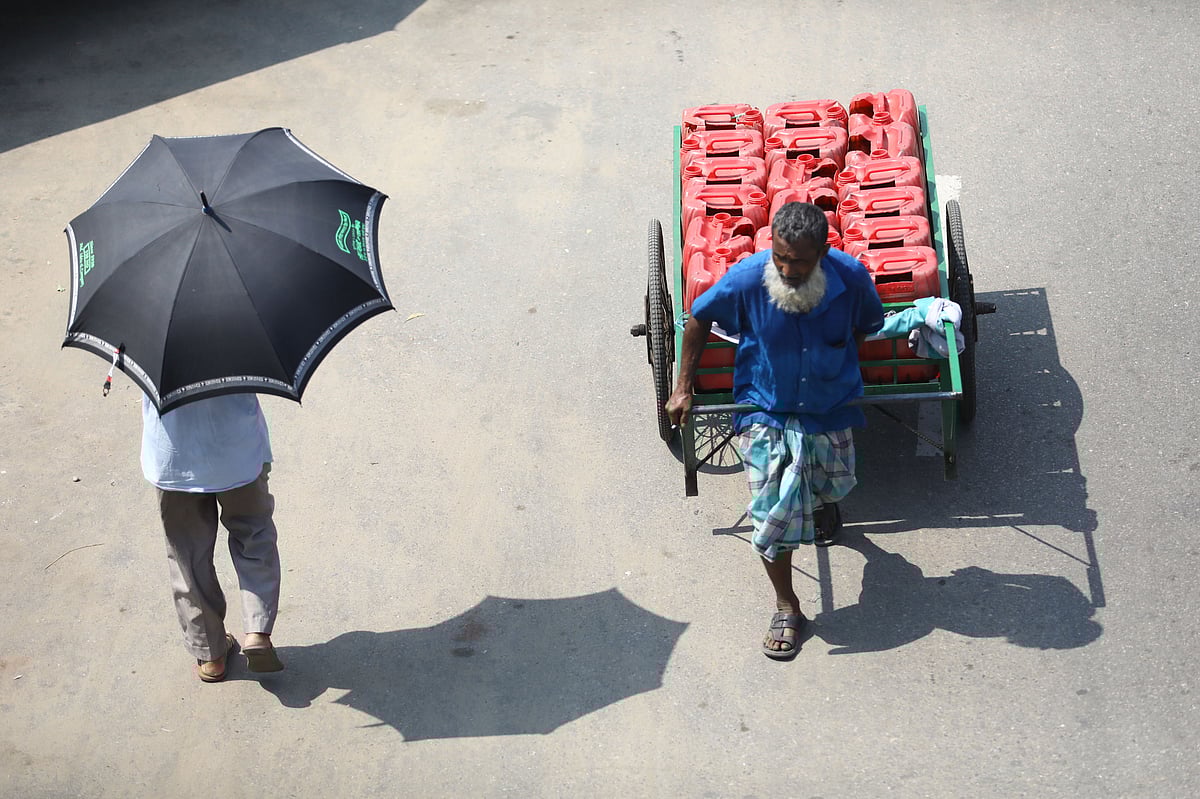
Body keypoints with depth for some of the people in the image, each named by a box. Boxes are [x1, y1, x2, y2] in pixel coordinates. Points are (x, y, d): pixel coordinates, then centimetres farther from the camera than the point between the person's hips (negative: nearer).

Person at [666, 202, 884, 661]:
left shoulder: (851, 278, -22)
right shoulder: (747, 279, -26)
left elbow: (868, 325, 1)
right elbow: (700, 318, -7)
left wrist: (836, 372, 3)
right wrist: (683, 388, -4)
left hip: (830, 411, 2)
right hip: (766, 415, -2)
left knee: (833, 486, 23)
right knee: (773, 515, -5)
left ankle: (821, 500, 63)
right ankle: (786, 606, 16)